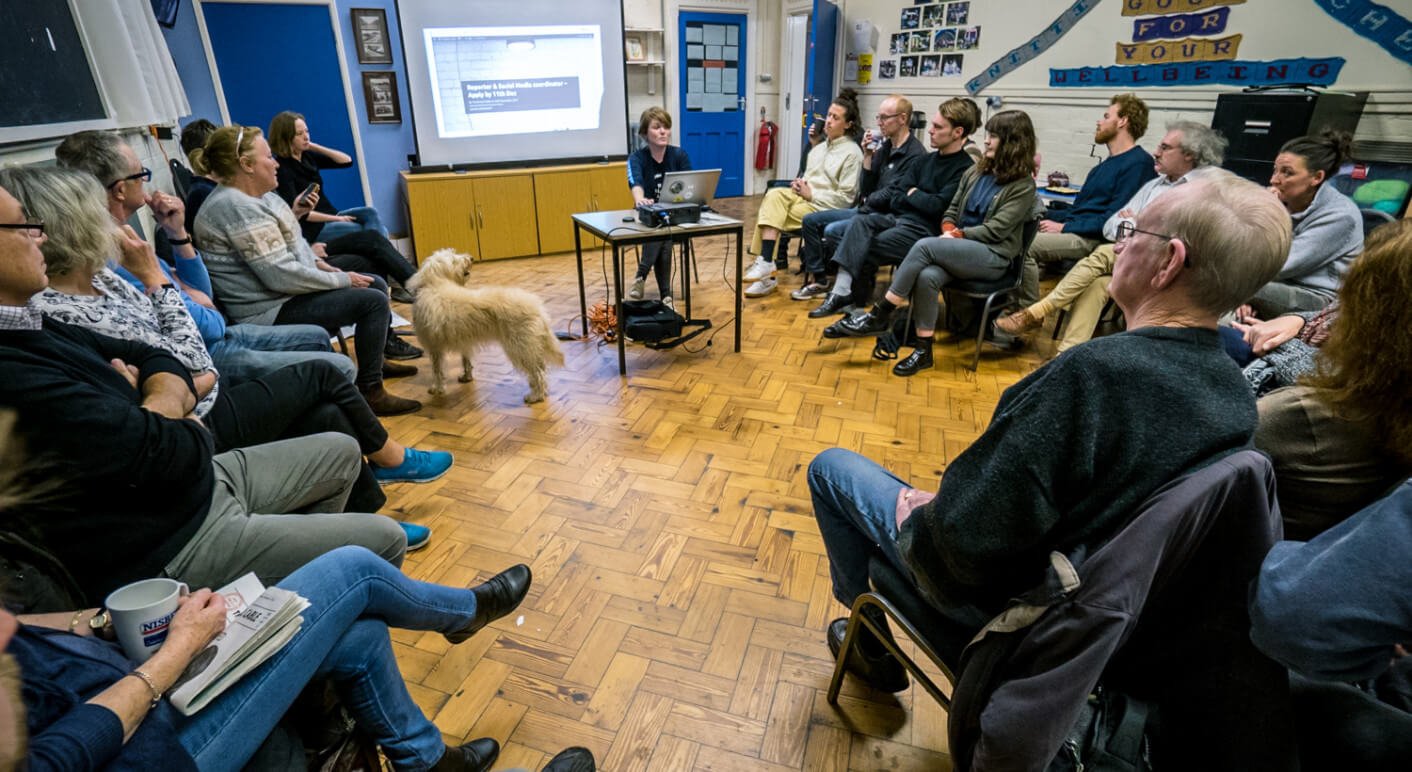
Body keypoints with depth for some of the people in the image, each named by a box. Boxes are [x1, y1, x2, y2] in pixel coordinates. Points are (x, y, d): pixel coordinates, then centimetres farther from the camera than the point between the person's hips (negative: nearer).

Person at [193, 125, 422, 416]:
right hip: (271, 310, -11)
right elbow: (281, 275, -27)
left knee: (377, 284, 16)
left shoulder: (255, 195, 9)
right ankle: (370, 391, -15)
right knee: (373, 301, -20)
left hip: (285, 292, 11)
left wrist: (318, 263, 7)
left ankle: (376, 360, 31)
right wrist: (342, 279, -18)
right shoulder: (239, 209, -23)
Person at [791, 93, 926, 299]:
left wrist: (869, 200, 0)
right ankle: (817, 280, 5)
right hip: (866, 210, 9)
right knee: (810, 220, 4)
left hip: (887, 216, -9)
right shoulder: (885, 147, 14)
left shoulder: (915, 154, -13)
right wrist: (868, 156, 0)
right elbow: (866, 191, 10)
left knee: (833, 231, -28)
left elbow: (893, 196, -17)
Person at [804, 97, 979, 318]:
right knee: (859, 222, -21)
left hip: (924, 228, -7)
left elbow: (938, 207, -17)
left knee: (867, 247, -20)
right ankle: (841, 291, -28)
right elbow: (895, 201, 12)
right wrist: (923, 200, -6)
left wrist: (913, 194, 1)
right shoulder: (925, 161, 17)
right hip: (898, 217, 7)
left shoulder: (965, 169, -7)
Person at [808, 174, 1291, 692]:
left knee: (830, 467, 7)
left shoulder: (1099, 371, -34)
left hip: (996, 598, -7)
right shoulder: (1236, 392, -8)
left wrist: (917, 518, -11)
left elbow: (968, 533, -34)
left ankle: (872, 648, 26)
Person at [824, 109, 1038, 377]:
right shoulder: (975, 172, 16)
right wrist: (949, 231, -5)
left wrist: (958, 234, -13)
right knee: (927, 277, -31)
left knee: (925, 246, -30)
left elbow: (997, 229, -10)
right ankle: (924, 350, -23)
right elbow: (951, 211, 16)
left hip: (993, 257, -5)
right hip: (961, 250, 5)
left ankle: (879, 316, -25)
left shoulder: (1023, 185, -3)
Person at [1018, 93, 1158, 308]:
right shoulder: (1105, 165, 26)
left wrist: (1064, 227, -16)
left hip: (1093, 240, -9)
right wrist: (1043, 215, 10)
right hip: (1073, 231, 9)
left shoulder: (1139, 163, -6)